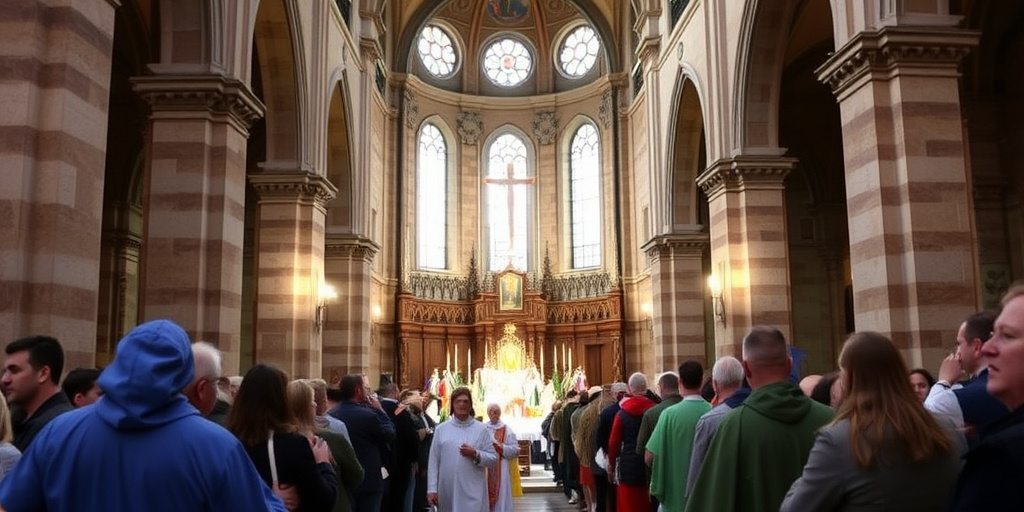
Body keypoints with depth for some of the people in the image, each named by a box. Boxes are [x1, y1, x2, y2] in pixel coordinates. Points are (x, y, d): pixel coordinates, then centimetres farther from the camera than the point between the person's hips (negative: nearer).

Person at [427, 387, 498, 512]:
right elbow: (433, 462, 4)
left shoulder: (482, 429, 3)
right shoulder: (441, 429, 6)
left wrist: (475, 455, -15)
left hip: (472, 492, -2)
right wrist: (432, 489, -1)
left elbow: (493, 459, 3)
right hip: (447, 492, 2)